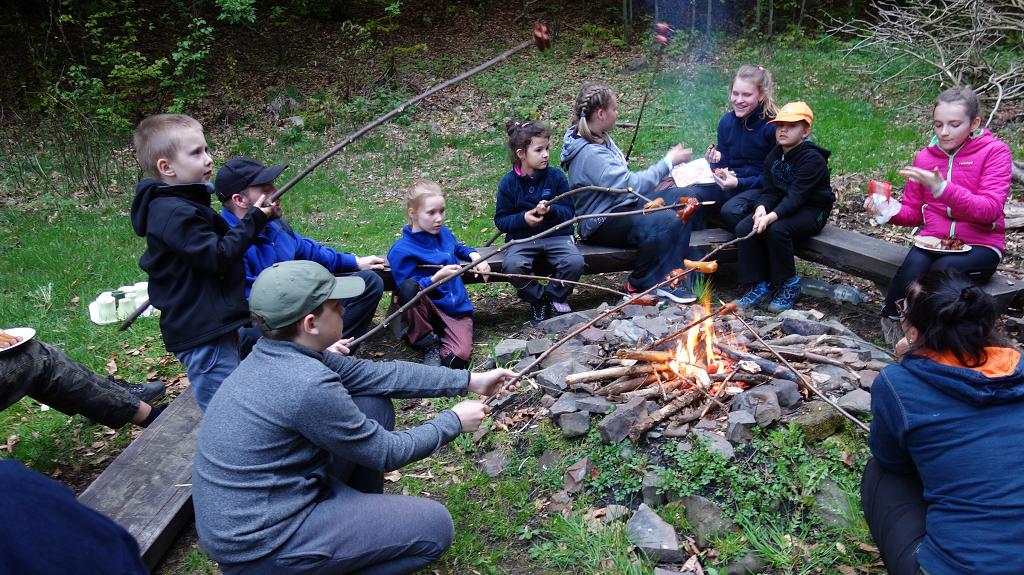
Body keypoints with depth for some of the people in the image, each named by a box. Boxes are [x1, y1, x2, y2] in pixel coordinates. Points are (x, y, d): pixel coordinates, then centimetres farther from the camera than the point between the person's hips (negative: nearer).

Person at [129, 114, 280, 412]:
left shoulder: (184, 202, 13)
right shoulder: (175, 213, -20)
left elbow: (217, 243, 22)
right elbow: (218, 256, -23)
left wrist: (258, 217, 9)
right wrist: (254, 220, -15)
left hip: (213, 324, 10)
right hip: (203, 334, -10)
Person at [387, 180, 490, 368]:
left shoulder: (443, 233, 8)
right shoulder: (401, 251, -12)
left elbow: (458, 247, 31)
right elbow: (408, 291, -14)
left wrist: (474, 255, 10)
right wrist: (438, 277, -25)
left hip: (457, 308, 2)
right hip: (427, 310, -2)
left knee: (458, 359, -26)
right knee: (409, 287, -37)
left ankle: (442, 342, 10)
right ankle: (429, 344, -15)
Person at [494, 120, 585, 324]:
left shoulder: (556, 176, 1)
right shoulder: (509, 182, 0)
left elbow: (568, 211, 1)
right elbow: (501, 219, 1)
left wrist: (550, 210, -20)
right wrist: (523, 218, -18)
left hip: (556, 235, 1)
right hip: (521, 238, -1)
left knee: (575, 262, -27)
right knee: (512, 265, -31)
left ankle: (555, 296, 5)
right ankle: (537, 299, 0)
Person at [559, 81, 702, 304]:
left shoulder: (600, 138, 8)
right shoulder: (588, 153, -24)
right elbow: (631, 185, -27)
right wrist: (668, 162, -17)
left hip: (624, 205, 11)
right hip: (603, 224, -11)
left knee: (688, 198, -1)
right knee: (668, 221, -32)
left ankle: (669, 278, -4)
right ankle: (640, 283, -6)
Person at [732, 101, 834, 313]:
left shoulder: (813, 159, -18)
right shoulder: (774, 155, 4)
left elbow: (796, 196, -28)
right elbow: (769, 190, -1)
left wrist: (772, 216, -42)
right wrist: (761, 208, -24)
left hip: (812, 210, -7)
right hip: (783, 206, 7)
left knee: (776, 229, -34)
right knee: (744, 228, -17)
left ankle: (789, 285, -11)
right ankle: (761, 286, -8)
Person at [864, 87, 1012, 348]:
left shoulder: (995, 151, -3)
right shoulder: (925, 157, 9)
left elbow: (990, 209, -16)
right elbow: (913, 212, 12)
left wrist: (941, 188, -29)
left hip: (979, 245, -2)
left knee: (943, 268, -33)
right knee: (914, 264, -32)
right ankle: (890, 320, -10)